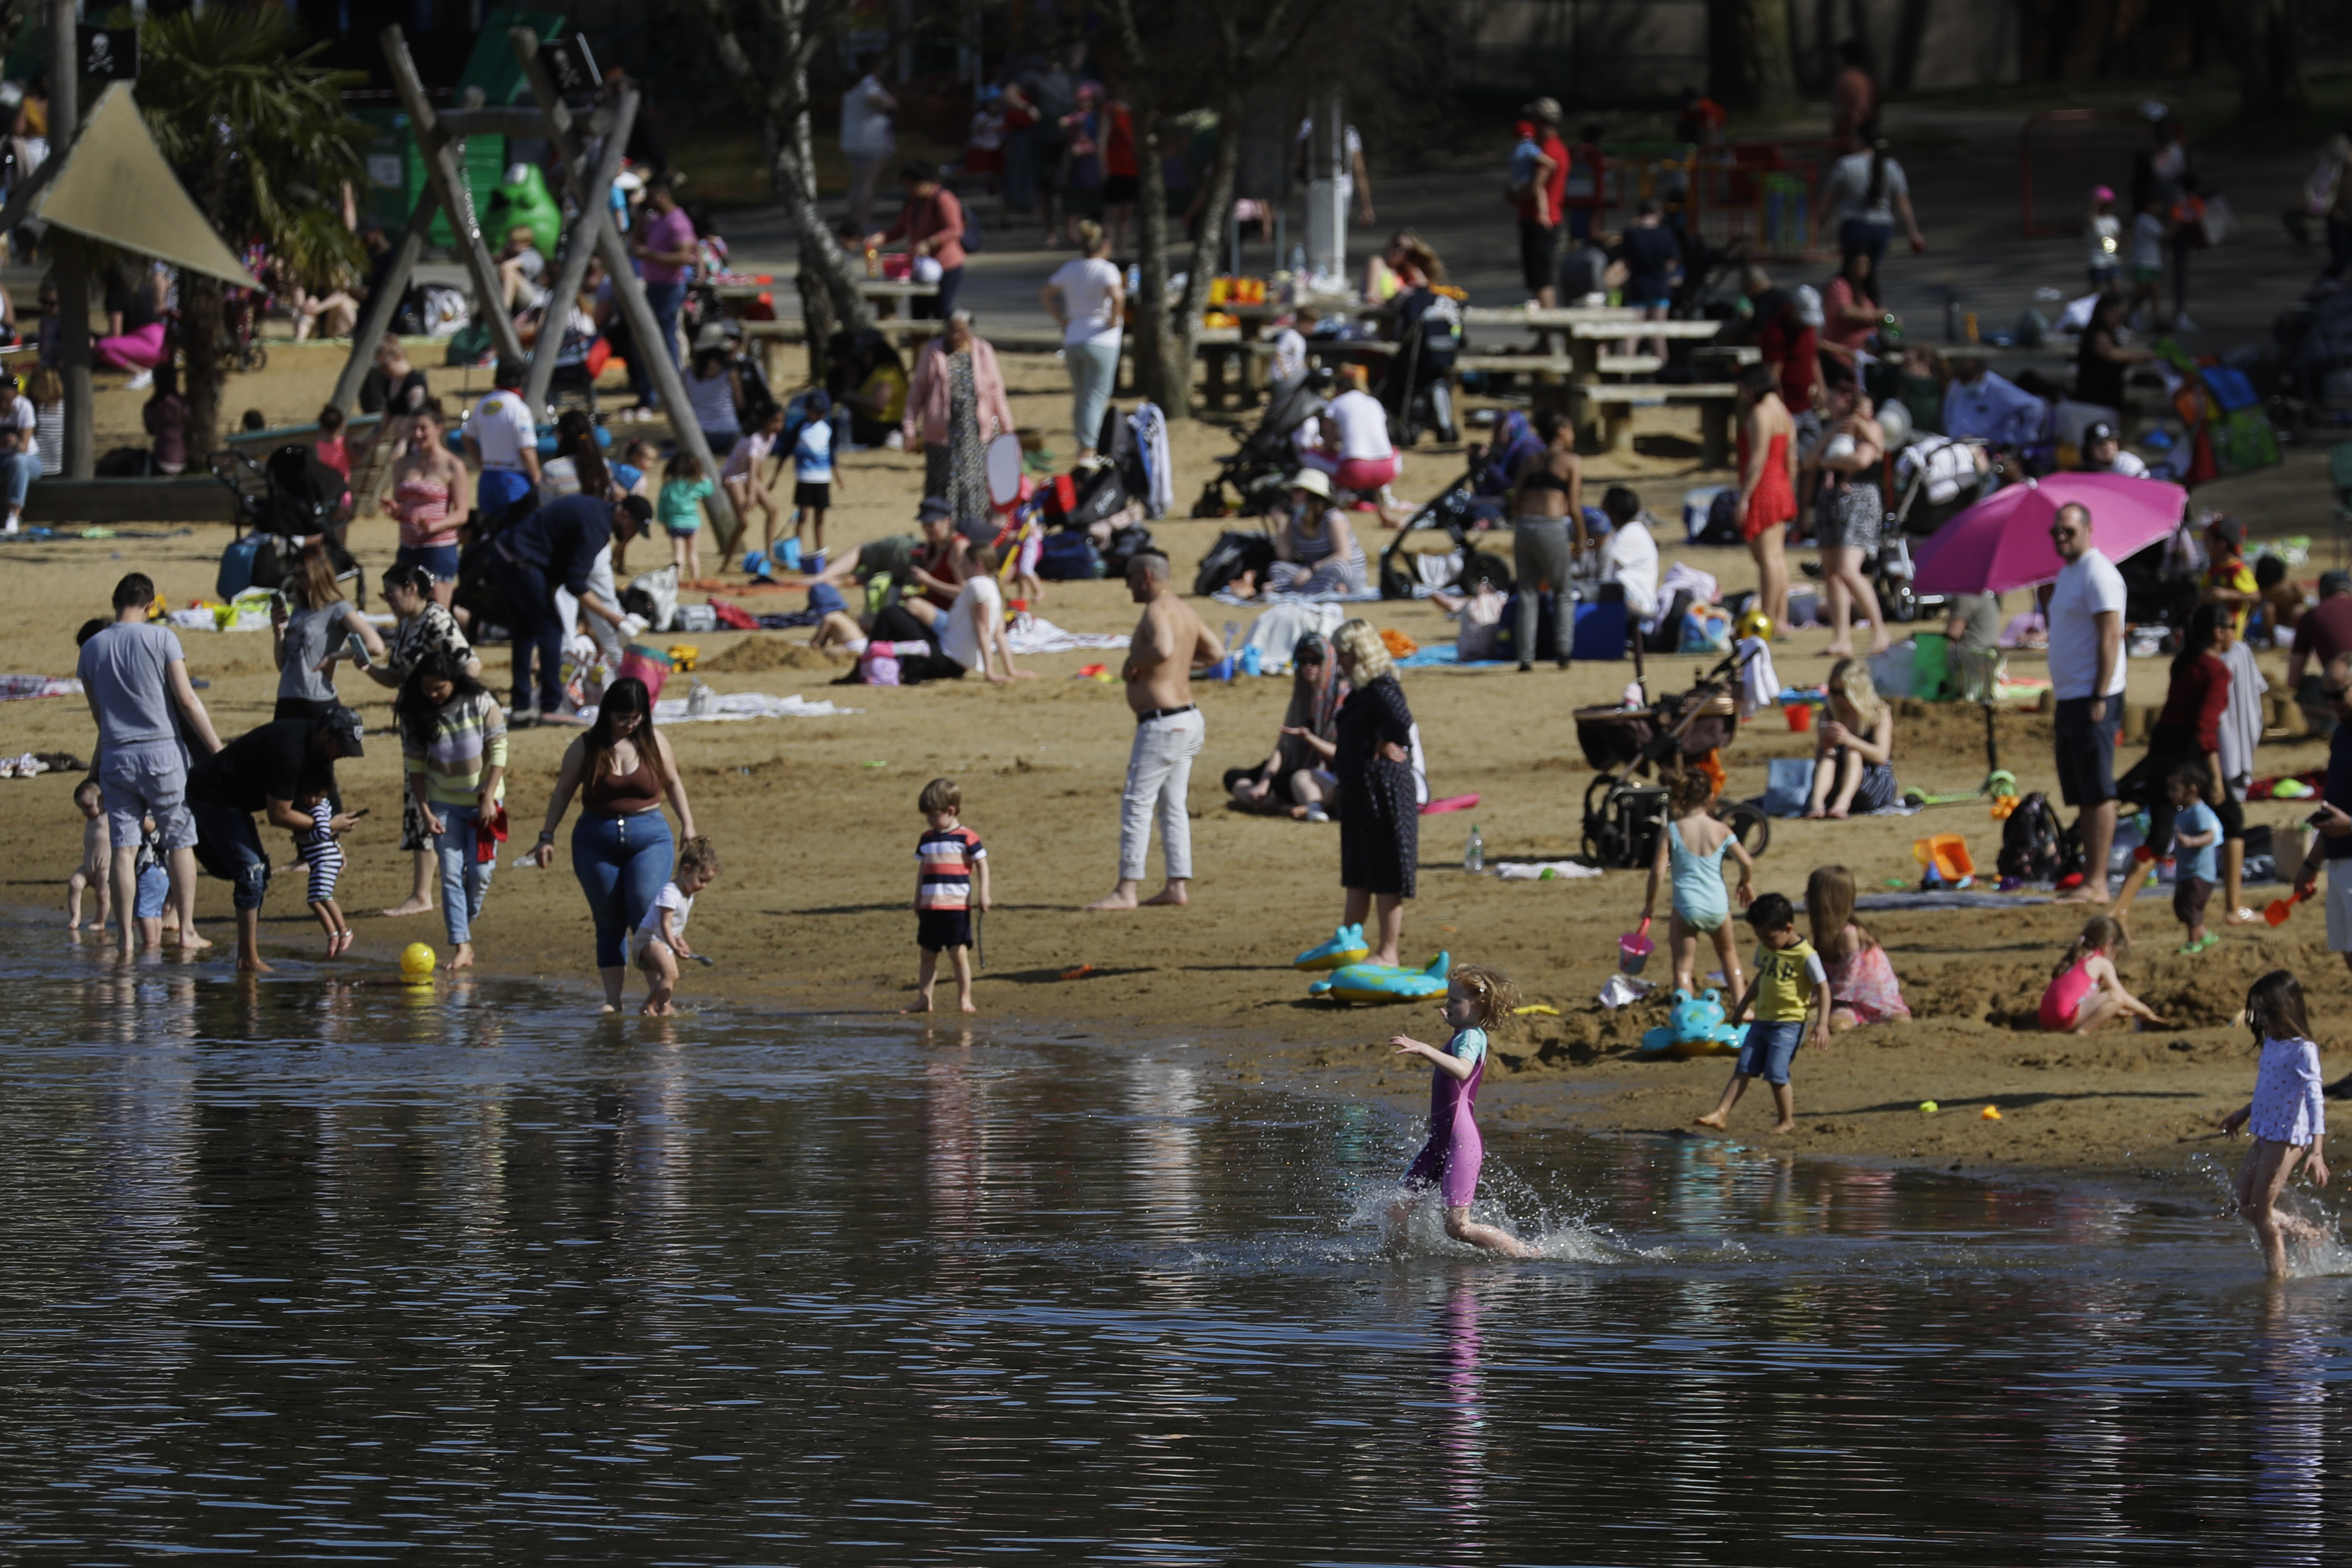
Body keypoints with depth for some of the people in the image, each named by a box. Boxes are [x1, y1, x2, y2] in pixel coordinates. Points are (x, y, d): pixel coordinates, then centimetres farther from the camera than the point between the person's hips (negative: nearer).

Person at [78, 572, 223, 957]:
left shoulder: (92, 648, 4)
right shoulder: (160, 638, -7)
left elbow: (98, 713, 13)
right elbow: (186, 699, -10)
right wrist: (217, 748, -5)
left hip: (116, 756, 3)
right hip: (163, 751, -2)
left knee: (122, 848, 2)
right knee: (180, 842, 8)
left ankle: (125, 938, -1)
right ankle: (186, 930, 8)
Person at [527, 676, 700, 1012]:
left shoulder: (654, 742, 2)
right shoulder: (585, 748, 0)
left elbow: (673, 782, 15)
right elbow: (563, 791, 7)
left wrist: (687, 825, 13)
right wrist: (547, 836, 4)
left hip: (648, 836, -1)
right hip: (596, 841, 1)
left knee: (646, 915, -15)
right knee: (609, 924, 4)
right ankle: (612, 1000, 7)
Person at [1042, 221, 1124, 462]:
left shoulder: (1070, 269, 8)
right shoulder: (1105, 270, -10)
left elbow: (1045, 294, 13)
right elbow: (1116, 296, -27)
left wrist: (1062, 320, 12)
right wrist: (1114, 320, -12)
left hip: (1072, 340, 5)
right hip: (1100, 341, -5)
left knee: (1080, 395, 16)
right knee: (1095, 397, -2)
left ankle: (1082, 444, 21)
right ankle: (1087, 448, -6)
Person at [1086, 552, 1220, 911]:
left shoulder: (1157, 611, -16)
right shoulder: (1183, 610, 14)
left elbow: (1163, 649, -36)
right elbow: (1215, 651, 25)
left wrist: (1134, 663, -18)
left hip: (1162, 724, -10)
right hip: (1188, 719, 10)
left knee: (1137, 803, -7)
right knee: (1172, 805, 14)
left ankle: (1125, 891, -8)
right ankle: (1177, 885, 14)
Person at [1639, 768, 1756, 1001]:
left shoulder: (1671, 832, -7)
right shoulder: (1721, 831, -2)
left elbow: (1658, 871, -11)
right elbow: (1747, 862, -5)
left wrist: (1650, 903, 4)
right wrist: (1747, 884, 17)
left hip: (1686, 908, -3)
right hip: (1718, 907, 3)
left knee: (1684, 965, 5)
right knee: (1728, 952, 28)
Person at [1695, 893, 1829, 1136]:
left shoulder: (1805, 956, -14)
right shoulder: (1765, 949, 7)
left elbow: (1823, 989, -11)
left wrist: (1822, 1023, -17)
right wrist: (1742, 1007, 30)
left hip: (1789, 1023, -7)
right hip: (1762, 1020, 7)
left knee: (1776, 1074, -11)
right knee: (1743, 1069, 2)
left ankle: (1787, 1121, 5)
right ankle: (1721, 1113, 1)